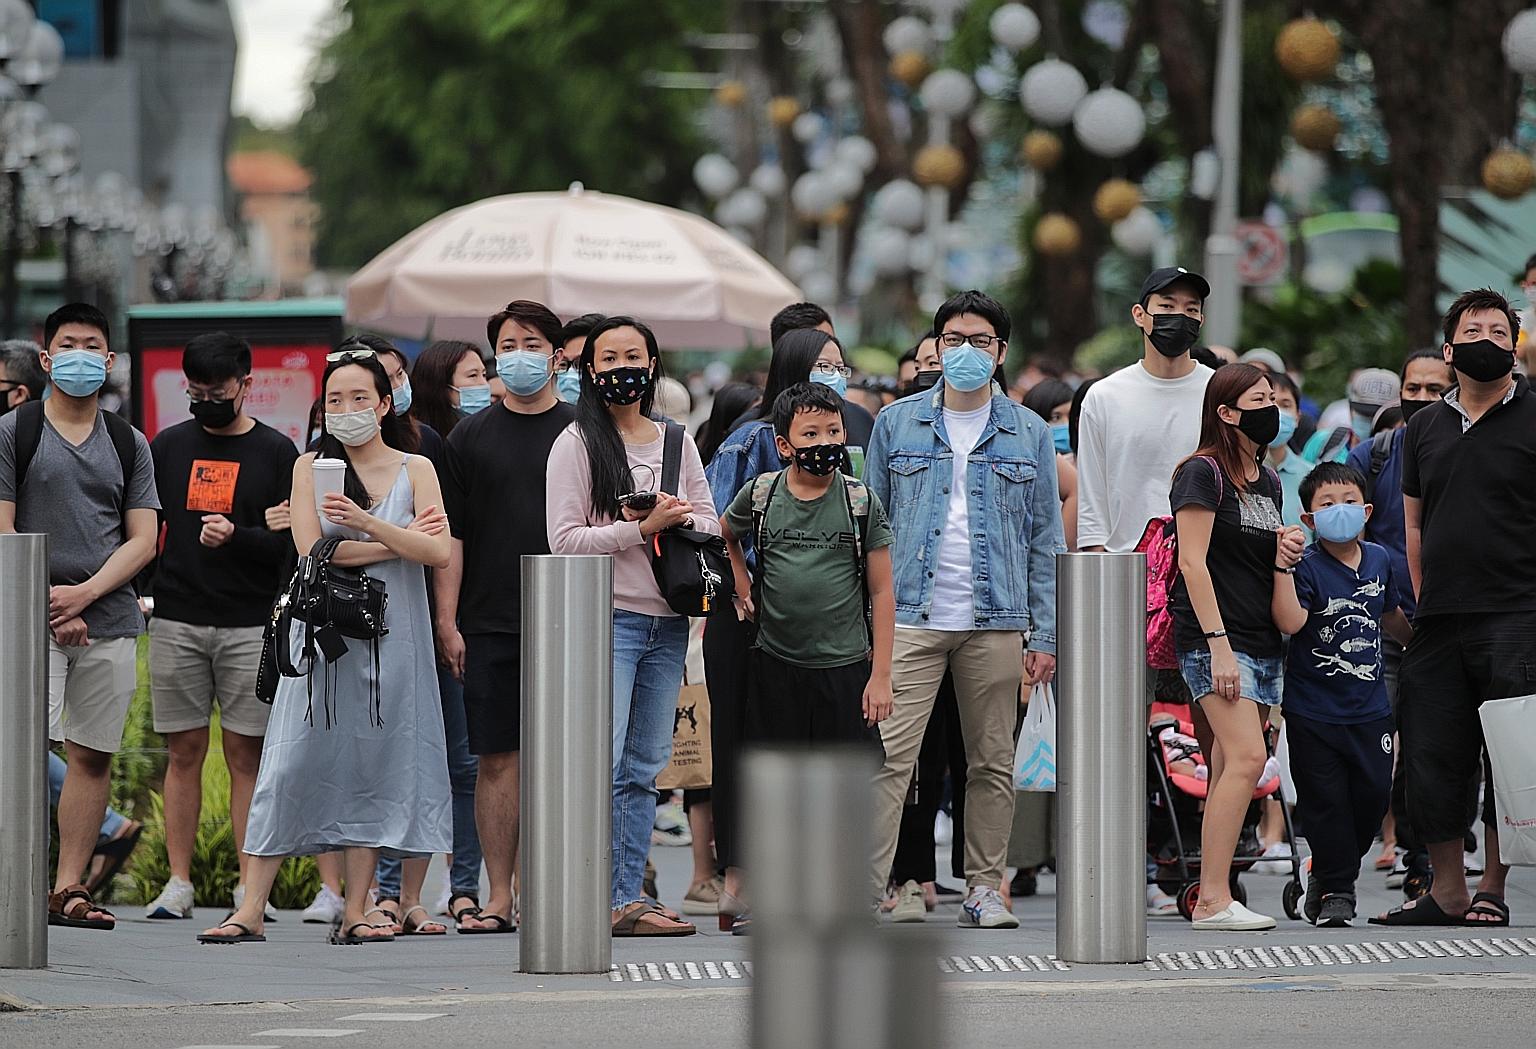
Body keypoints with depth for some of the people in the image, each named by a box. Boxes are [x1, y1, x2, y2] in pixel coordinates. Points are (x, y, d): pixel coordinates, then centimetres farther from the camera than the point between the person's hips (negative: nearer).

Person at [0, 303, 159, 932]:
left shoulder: (129, 444, 13)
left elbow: (142, 540, 6)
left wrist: (83, 593, -10)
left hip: (110, 620, 3)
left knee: (94, 754, 2)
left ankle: (68, 887, 6)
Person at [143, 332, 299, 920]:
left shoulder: (276, 452, 4)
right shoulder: (169, 446, 12)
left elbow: (291, 543, -1)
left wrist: (237, 537, -18)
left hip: (250, 625, -2)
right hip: (176, 623, 2)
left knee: (246, 755, -2)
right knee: (184, 752, 2)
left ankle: (249, 887, -1)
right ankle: (177, 884, 4)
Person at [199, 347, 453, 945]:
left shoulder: (414, 470, 8)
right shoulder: (310, 468, 6)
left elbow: (439, 553, -5)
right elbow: (313, 550, -7)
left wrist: (366, 523, -17)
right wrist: (397, 541, -7)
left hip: (391, 633, 1)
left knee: (373, 768, 0)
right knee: (294, 764, -6)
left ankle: (355, 912, 4)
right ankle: (251, 910, -5)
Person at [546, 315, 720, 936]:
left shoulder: (677, 442, 15)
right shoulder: (577, 444, -1)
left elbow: (710, 523, 15)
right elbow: (564, 539, -8)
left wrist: (679, 519, -7)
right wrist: (641, 530, -15)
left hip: (667, 623, 6)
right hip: (606, 618, -6)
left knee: (643, 769, 6)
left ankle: (627, 899, 8)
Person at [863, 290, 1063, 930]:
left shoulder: (1029, 434, 10)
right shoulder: (896, 425, 8)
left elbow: (1045, 540, 10)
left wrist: (1045, 636, 3)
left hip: (996, 623, 1)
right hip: (909, 618, -1)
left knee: (992, 762, 5)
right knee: (888, 755, -11)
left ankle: (984, 889, 14)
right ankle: (866, 888, -14)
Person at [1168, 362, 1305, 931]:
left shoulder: (1267, 482, 18)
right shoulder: (1202, 473, -6)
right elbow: (1194, 563, -12)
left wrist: (1287, 551, 7)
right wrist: (1218, 643, -18)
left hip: (1262, 643, 8)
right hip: (1213, 641, -8)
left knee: (1230, 770, 4)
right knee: (1246, 758, -18)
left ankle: (1212, 896, 4)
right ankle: (1213, 900, -19)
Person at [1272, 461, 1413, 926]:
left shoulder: (1378, 561, 6)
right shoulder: (1308, 567, -11)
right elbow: (1290, 622, -27)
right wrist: (1283, 569, -34)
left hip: (1370, 708, 5)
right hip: (1314, 709, -5)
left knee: (1372, 794, 5)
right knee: (1325, 801, -1)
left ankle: (1328, 873, 25)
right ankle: (1336, 890, 10)